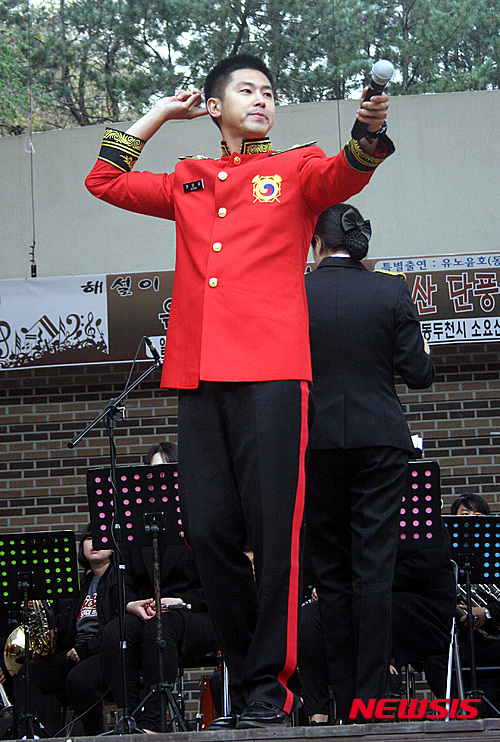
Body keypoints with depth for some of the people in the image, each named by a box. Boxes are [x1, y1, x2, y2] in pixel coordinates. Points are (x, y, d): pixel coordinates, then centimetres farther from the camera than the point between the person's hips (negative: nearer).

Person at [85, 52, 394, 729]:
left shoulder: (295, 170, 13)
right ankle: (246, 673, 10)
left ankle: (271, 685, -4)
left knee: (274, 531, -9)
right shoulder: (188, 182, 23)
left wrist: (370, 131, -29)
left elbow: (346, 172, -7)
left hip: (272, 373, -4)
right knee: (211, 531, 0)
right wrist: (159, 114, 28)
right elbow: (104, 181, 30)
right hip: (199, 375, 4)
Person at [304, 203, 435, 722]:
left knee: (332, 572, 7)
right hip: (379, 441, 0)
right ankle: (371, 698, -4)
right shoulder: (392, 293, -1)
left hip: (316, 442, 0)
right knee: (374, 569, 0)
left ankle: (345, 702, 8)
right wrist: (424, 358, 20)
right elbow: (418, 374, -2)